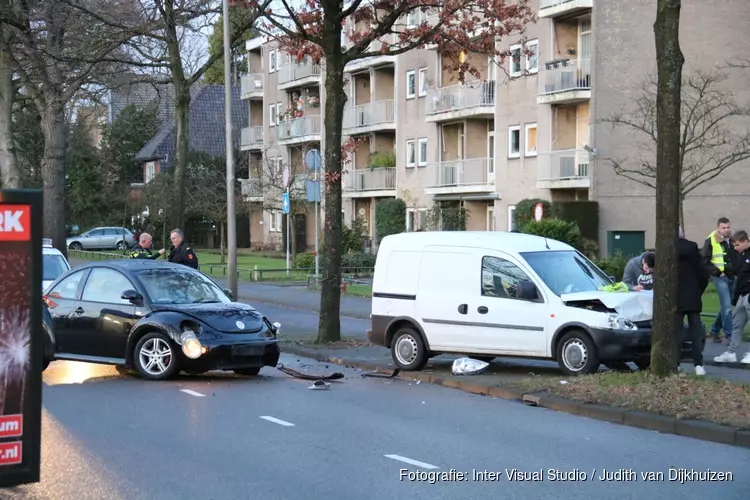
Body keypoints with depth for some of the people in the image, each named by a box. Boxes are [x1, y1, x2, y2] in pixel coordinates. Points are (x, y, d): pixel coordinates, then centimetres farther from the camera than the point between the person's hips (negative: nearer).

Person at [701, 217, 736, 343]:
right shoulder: (711, 241, -7)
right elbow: (704, 260, -9)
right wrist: (716, 272, -12)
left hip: (732, 277, 6)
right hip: (720, 277, -6)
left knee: (725, 306, 12)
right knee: (727, 306, -10)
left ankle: (715, 330, 26)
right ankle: (729, 335, -5)